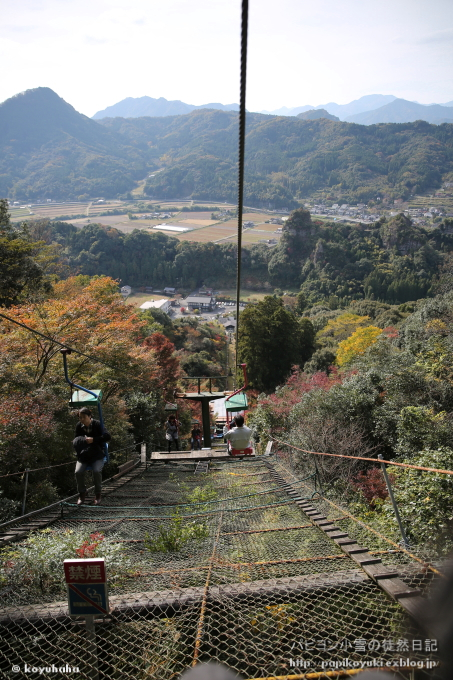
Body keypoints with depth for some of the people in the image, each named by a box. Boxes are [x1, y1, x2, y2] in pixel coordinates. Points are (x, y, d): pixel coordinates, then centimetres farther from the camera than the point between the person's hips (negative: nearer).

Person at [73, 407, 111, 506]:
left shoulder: (97, 425, -8)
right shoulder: (79, 426, 2)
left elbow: (107, 437, -17)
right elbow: (76, 441, 10)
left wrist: (93, 440, -22)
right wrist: (83, 441, -13)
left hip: (97, 455, -3)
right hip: (83, 456, 3)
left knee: (97, 471, -29)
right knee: (78, 472, -23)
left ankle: (98, 495, -5)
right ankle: (82, 494, 1)